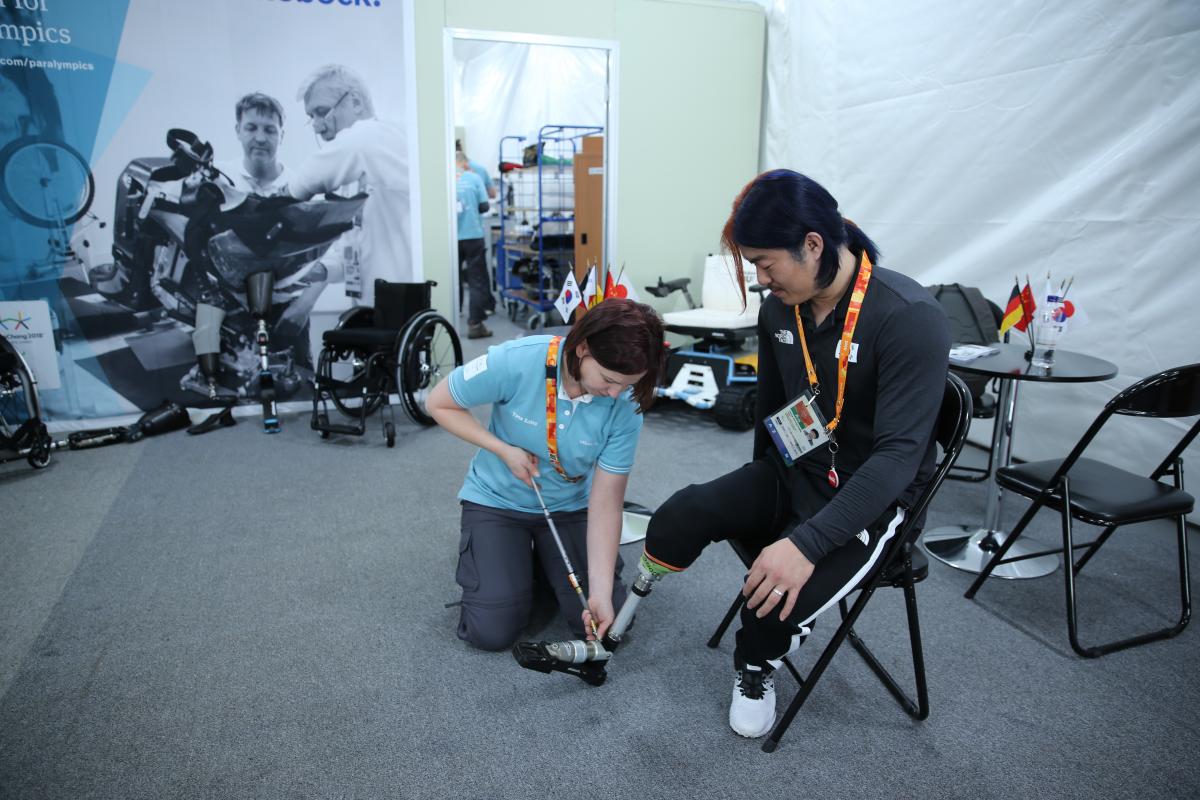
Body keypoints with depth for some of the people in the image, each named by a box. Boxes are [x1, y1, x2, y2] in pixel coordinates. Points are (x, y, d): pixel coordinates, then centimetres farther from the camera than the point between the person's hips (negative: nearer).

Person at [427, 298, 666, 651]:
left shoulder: (625, 407, -23)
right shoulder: (515, 362, -30)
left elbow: (606, 505, -19)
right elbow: (440, 404, -13)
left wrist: (601, 592, -25)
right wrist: (504, 450, -23)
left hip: (570, 506, 2)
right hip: (497, 500, -1)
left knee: (601, 620, -7)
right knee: (491, 631, -11)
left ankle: (544, 557, 22)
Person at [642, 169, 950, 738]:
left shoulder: (910, 318, -23)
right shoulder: (779, 309, -2)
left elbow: (900, 454, -28)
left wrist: (807, 543, -37)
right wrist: (757, 494, 26)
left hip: (869, 497, -5)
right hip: (790, 473, 5)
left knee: (778, 601, -29)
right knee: (680, 520, -22)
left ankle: (755, 671, 8)